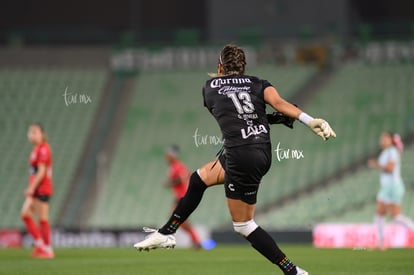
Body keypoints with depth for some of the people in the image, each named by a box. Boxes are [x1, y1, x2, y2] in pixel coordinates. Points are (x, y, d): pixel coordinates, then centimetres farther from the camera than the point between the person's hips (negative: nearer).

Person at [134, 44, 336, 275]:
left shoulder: (210, 87, 7)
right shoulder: (258, 84, 9)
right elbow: (279, 103, -10)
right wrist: (310, 120, -21)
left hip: (241, 156, -6)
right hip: (263, 151, 6)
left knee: (243, 225, 5)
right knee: (199, 179, 25)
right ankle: (166, 234, 35)